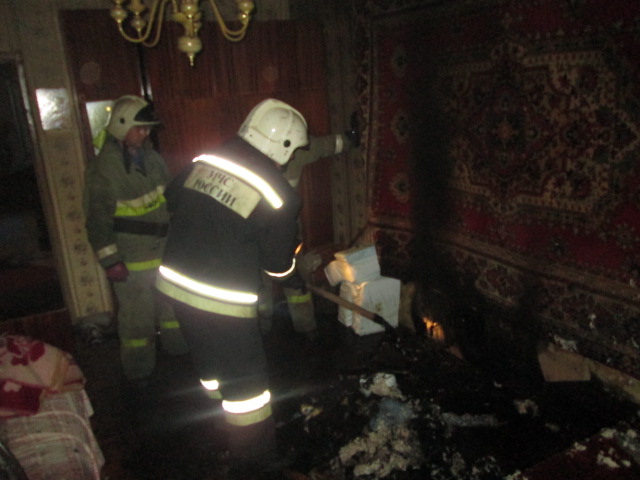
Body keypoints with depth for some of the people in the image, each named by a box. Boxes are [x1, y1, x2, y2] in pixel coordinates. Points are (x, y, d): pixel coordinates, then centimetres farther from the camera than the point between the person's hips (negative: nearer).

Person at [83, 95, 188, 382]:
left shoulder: (151, 157, 5)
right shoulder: (104, 167, -17)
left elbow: (168, 199, 17)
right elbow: (98, 219, -17)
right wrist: (110, 261, -18)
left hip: (165, 251, 7)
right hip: (130, 260, -7)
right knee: (137, 315, 4)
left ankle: (178, 347, 44)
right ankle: (138, 370, 24)